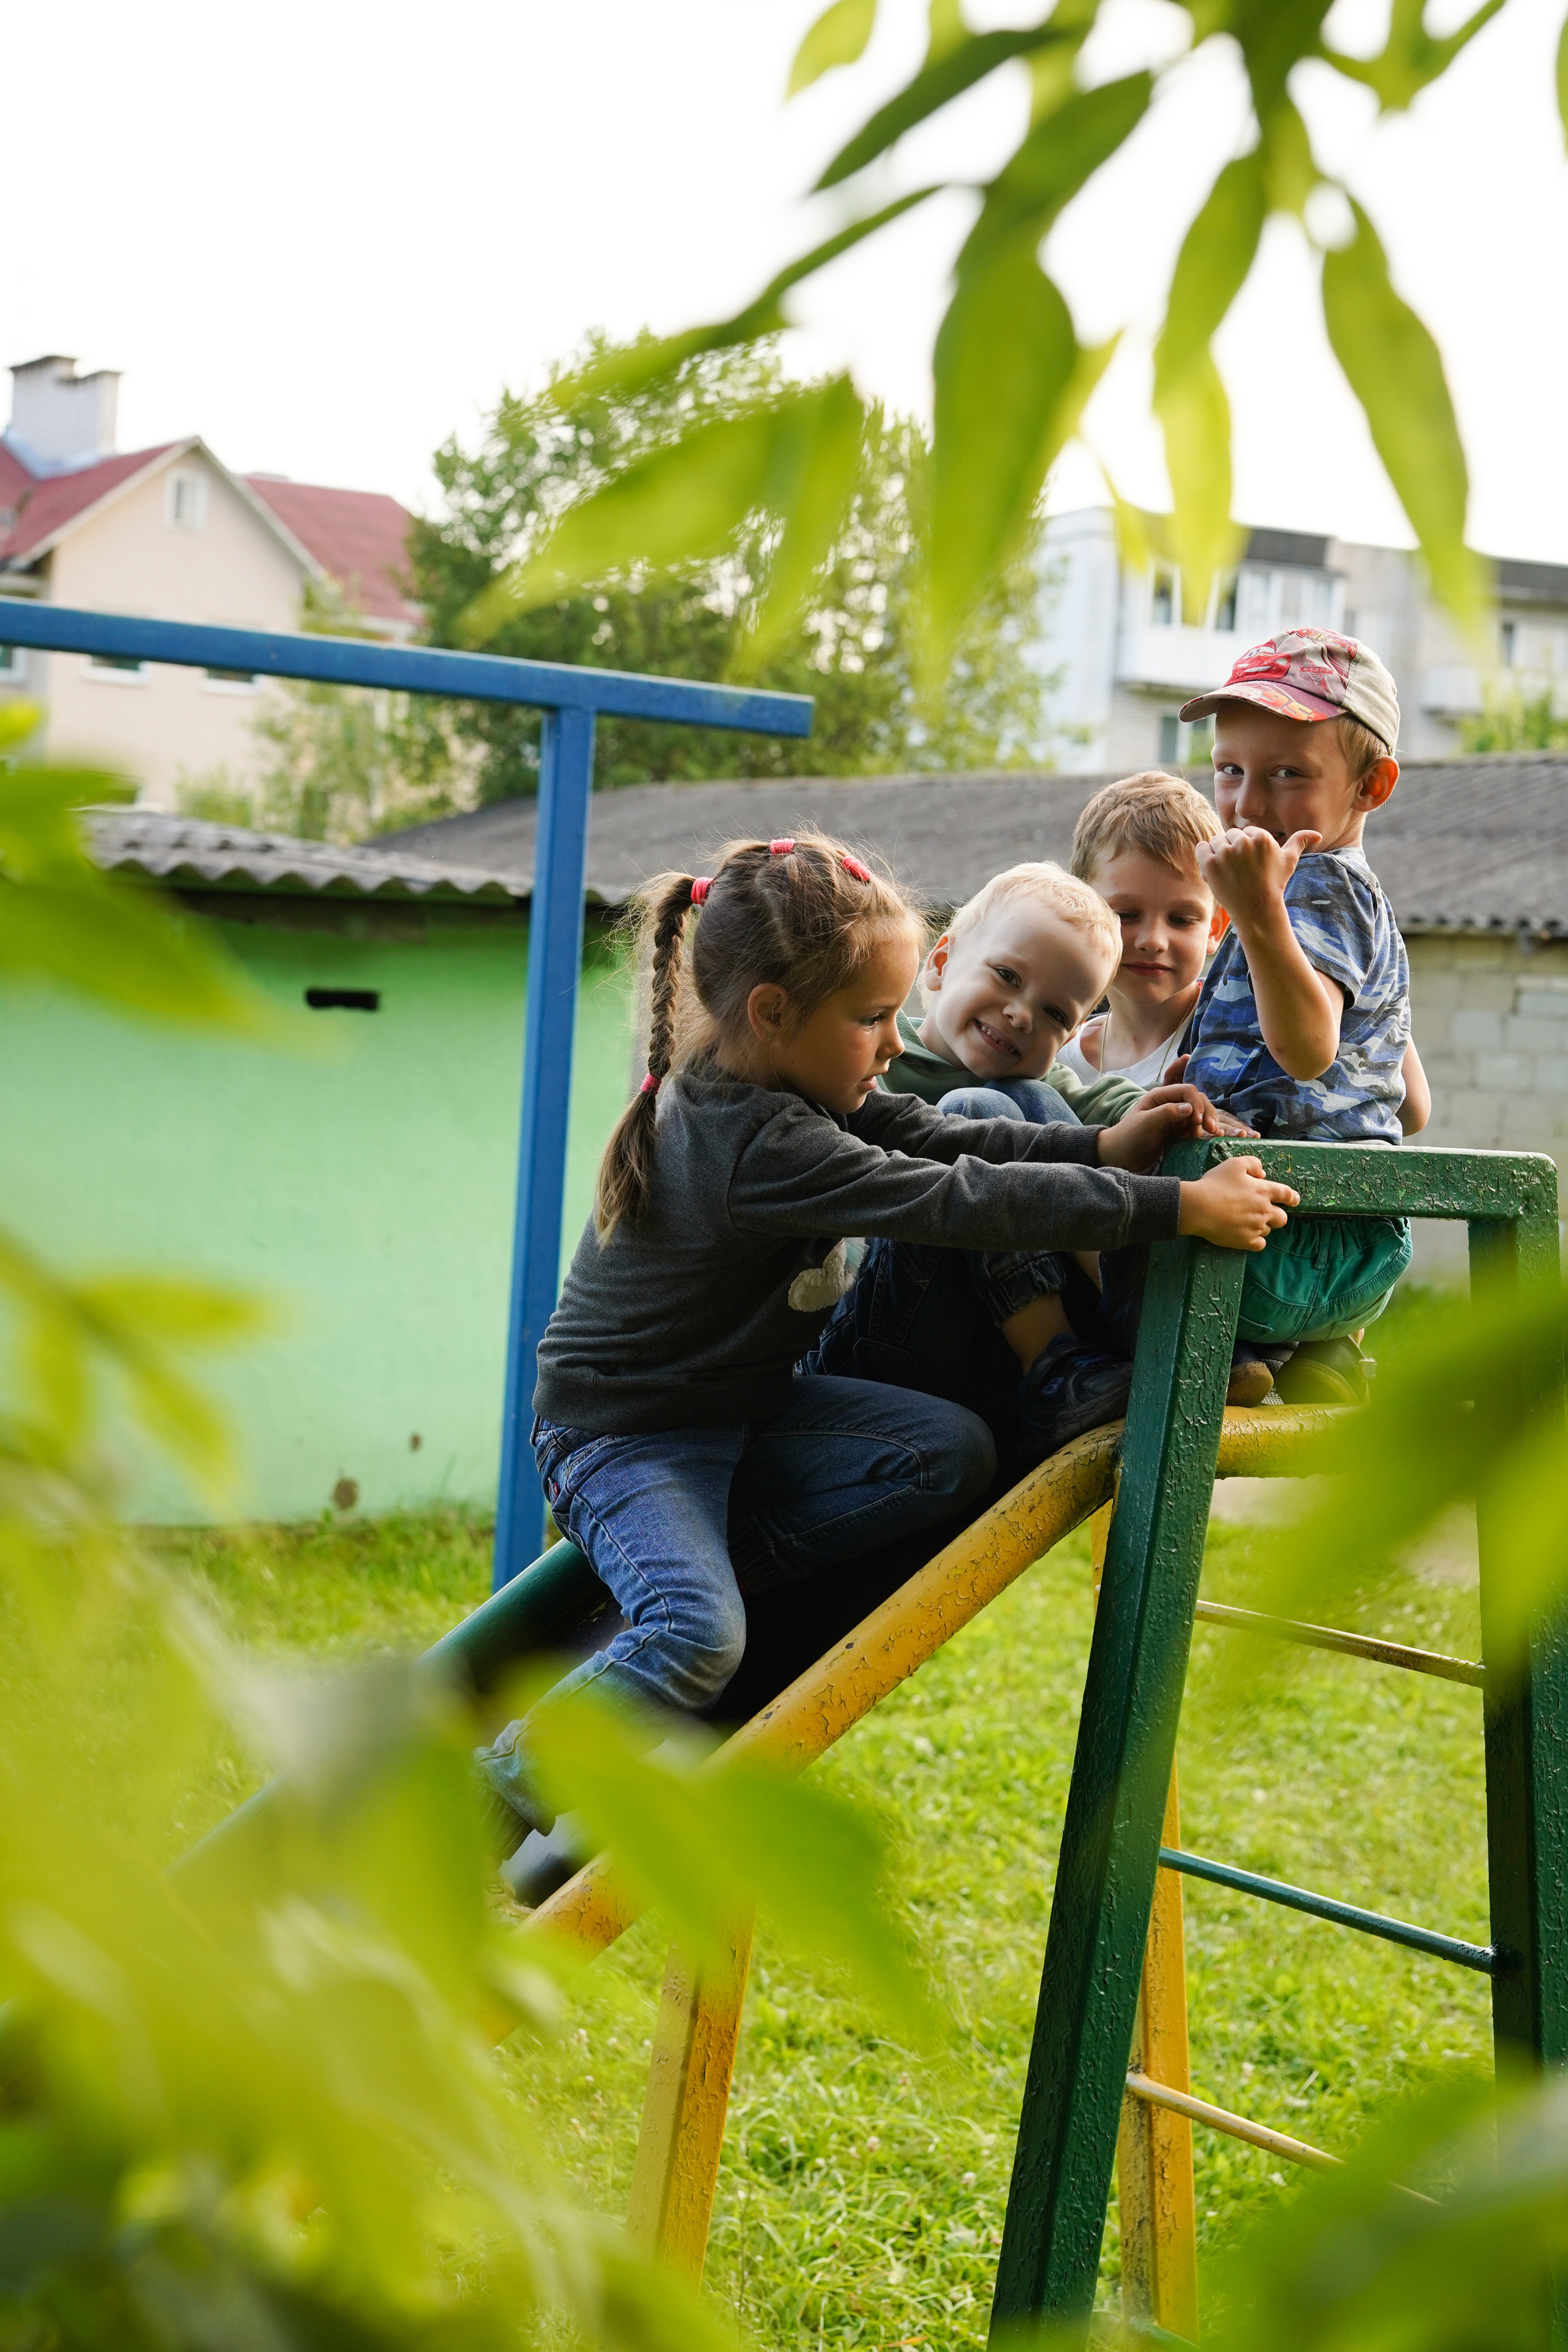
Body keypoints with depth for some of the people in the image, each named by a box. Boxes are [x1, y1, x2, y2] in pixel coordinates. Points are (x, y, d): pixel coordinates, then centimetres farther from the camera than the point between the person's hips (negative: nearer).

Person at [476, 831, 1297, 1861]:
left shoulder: (780, 1084, -2)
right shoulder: (759, 1144, -30)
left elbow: (936, 1135, 1)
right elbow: (959, 1203, -33)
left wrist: (1101, 1149, -12)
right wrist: (1176, 1207, -31)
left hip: (744, 1407, 9)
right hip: (626, 1436, -9)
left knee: (953, 1453, -9)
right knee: (698, 1641, -32)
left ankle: (691, 1573, -2)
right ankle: (519, 1776, -5)